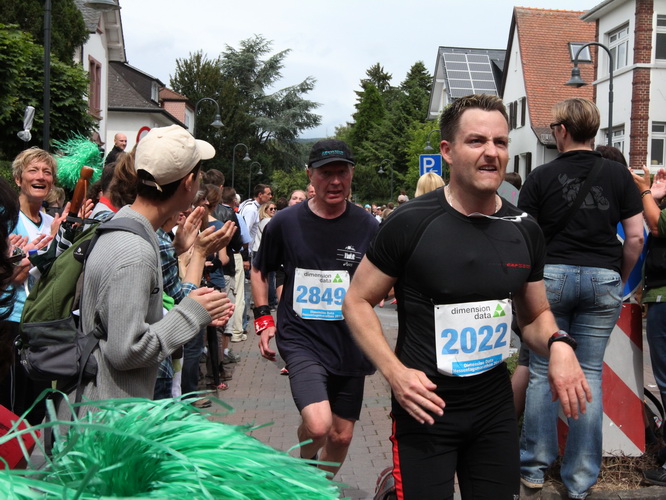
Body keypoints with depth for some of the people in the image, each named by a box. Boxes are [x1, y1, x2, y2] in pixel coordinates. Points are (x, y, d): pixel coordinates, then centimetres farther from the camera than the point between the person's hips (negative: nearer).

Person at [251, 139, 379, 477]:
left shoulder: (368, 227, -2)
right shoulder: (285, 223, -4)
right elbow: (259, 270, 13)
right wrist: (263, 319, 3)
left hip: (351, 345, 3)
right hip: (301, 339, -2)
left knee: (342, 435, 12)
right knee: (318, 426, -22)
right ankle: (304, 463, 14)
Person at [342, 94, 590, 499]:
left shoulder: (525, 230, 0)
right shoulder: (410, 222, -13)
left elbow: (535, 315, 12)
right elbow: (357, 302, -6)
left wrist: (557, 344, -10)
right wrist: (395, 371, -18)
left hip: (496, 407, 5)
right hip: (425, 406, -4)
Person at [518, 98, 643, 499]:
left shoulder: (541, 177, -1)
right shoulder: (619, 174, 4)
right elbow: (636, 237, 1)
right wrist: (621, 279, 14)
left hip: (552, 275, -1)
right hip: (603, 278, 2)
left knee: (542, 371, 8)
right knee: (590, 373, 6)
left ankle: (535, 466, 16)